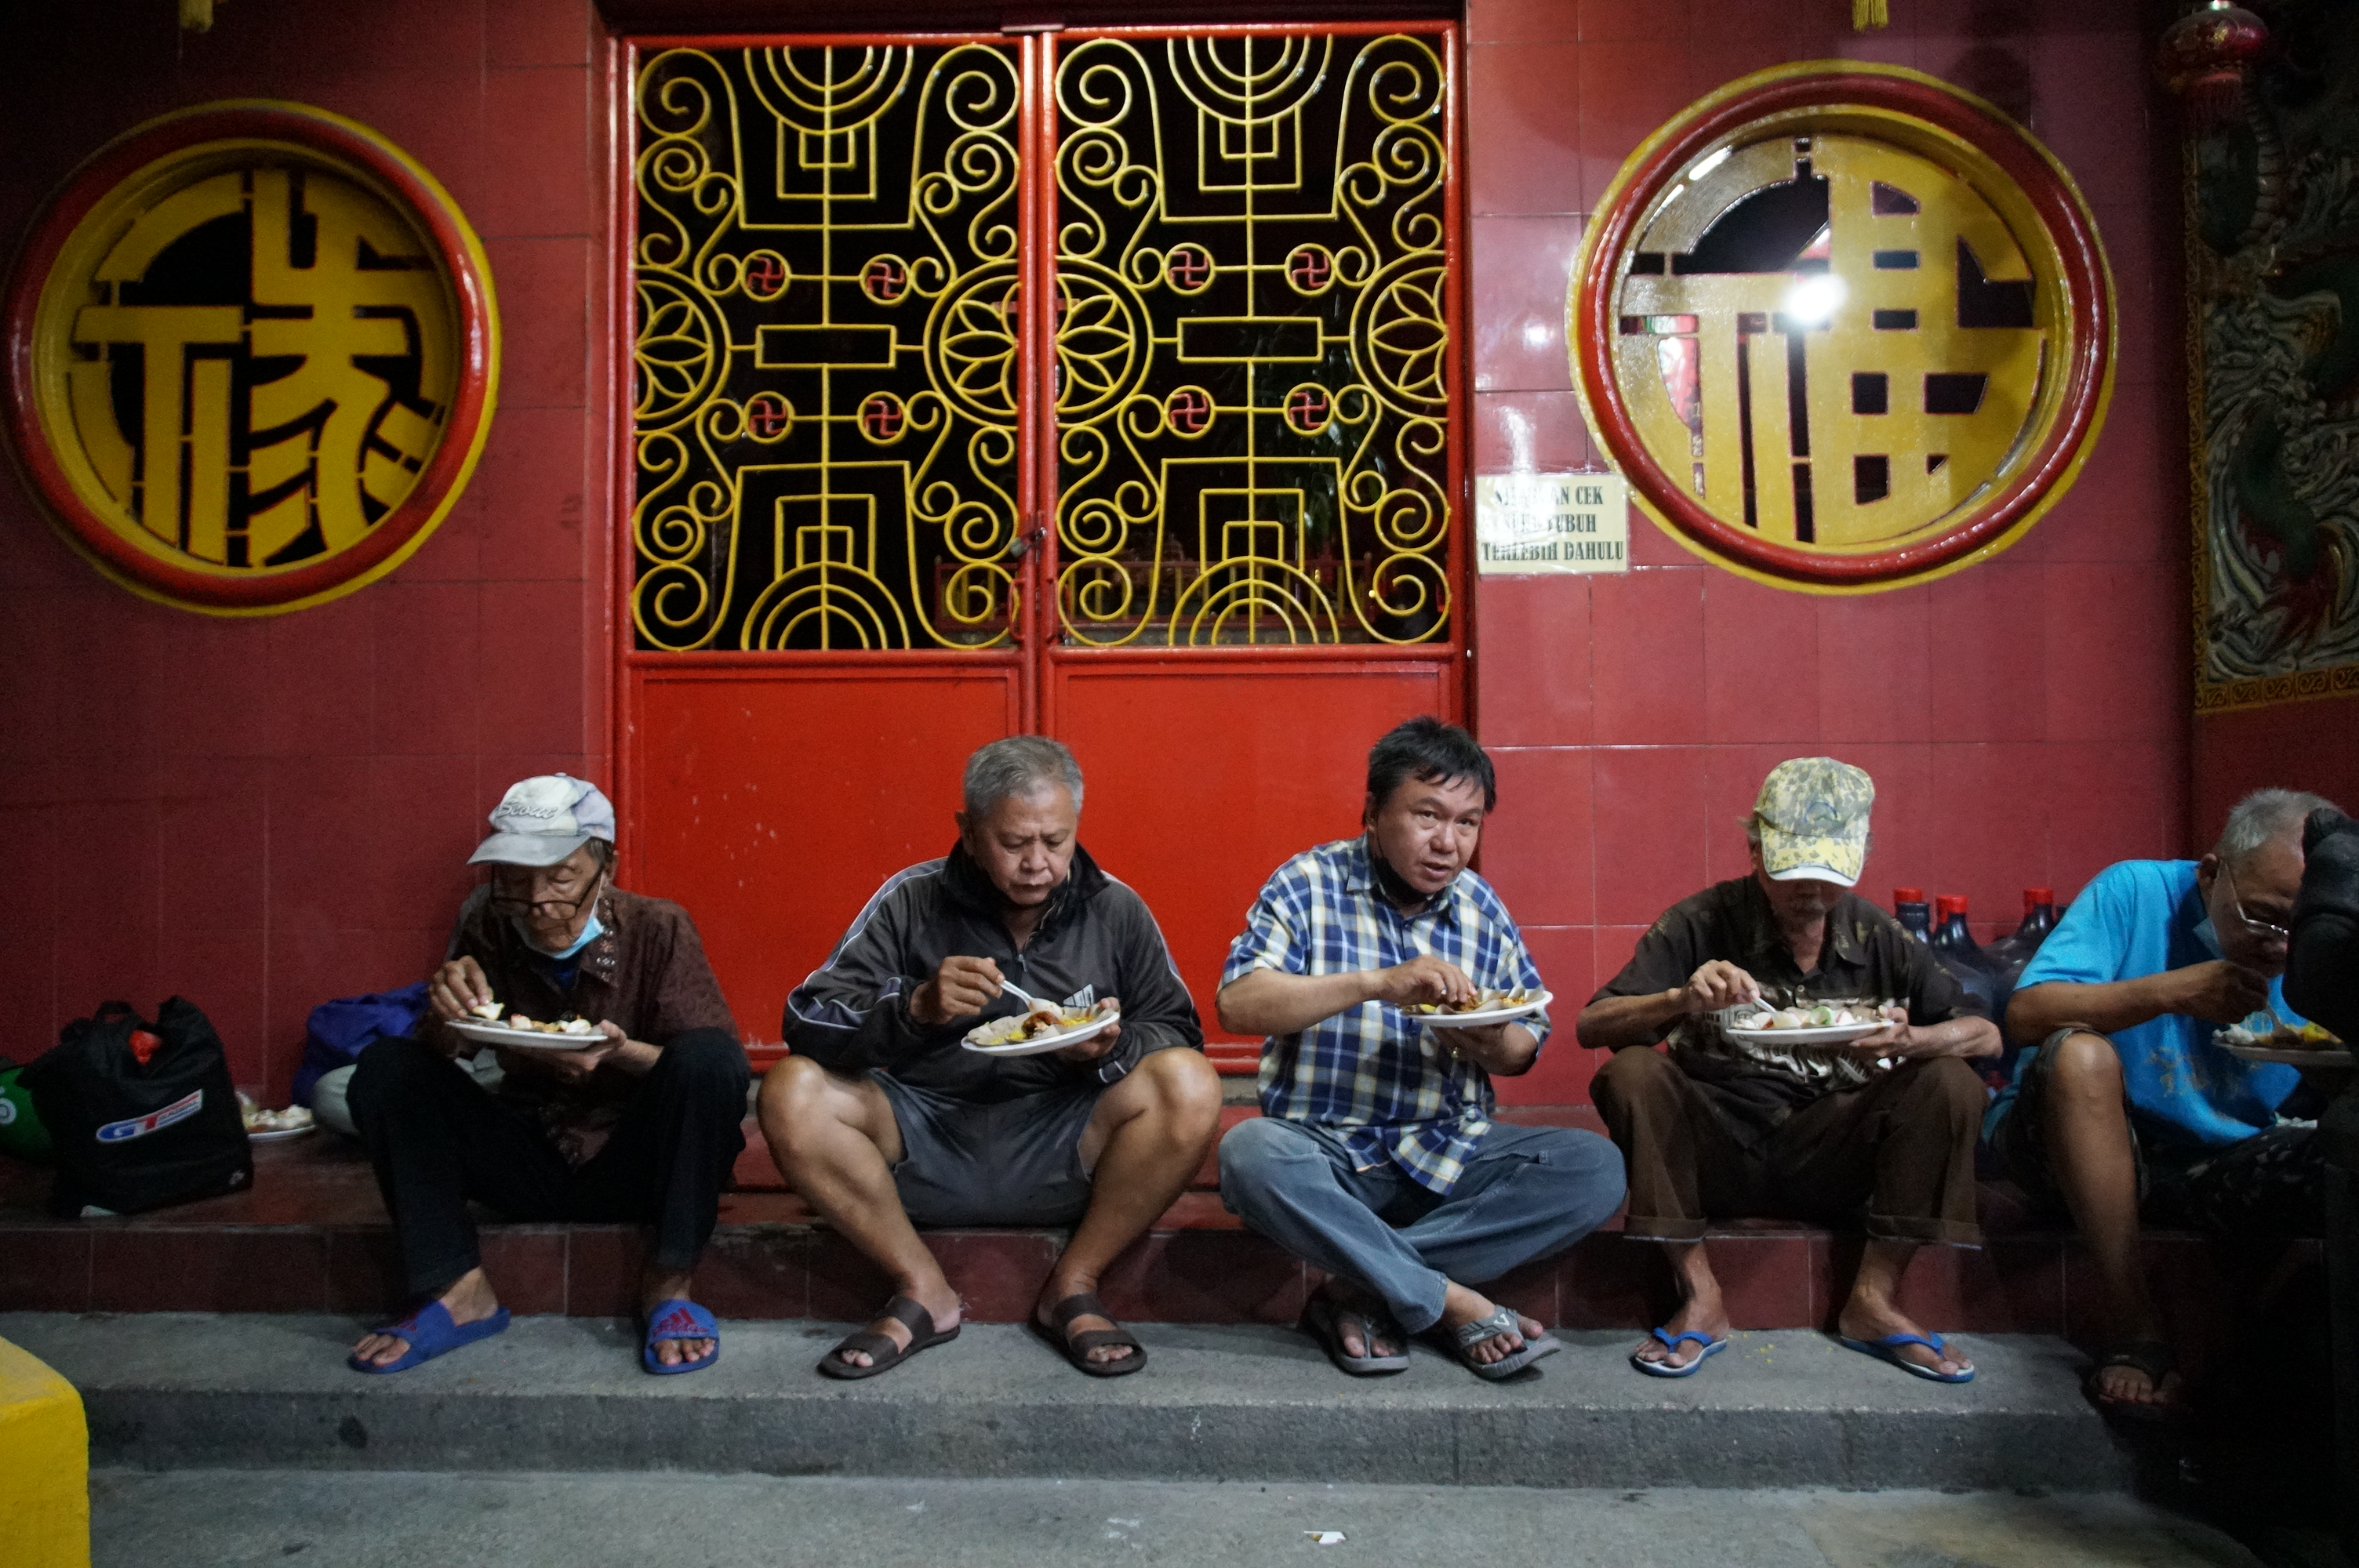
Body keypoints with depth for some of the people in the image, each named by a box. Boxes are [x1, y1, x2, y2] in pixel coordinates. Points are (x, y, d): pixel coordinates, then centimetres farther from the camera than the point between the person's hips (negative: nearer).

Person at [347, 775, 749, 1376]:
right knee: (384, 1068, -13)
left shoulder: (655, 929, -11)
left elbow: (718, 1060, -15)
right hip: (529, 1165, 3)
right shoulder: (486, 928, -2)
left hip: (634, 1166, -3)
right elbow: (433, 1058, -3)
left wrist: (620, 1052, -33)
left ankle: (669, 1282, -17)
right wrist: (444, 1019, -26)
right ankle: (459, 1291, -12)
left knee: (708, 1057, -31)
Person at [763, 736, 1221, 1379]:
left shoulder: (1115, 910, 2)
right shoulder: (911, 901, -2)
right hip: (926, 1146, 0)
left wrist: (1113, 1047, -17)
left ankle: (1073, 1287, -6)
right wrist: (916, 1007, -26)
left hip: (1063, 1156, 0)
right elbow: (808, 1019, -7)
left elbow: (1179, 1032, 6)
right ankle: (923, 1291, -6)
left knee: (1191, 1089, -25)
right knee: (791, 1093, -22)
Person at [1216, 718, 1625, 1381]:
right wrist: (1380, 983, -28)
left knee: (1596, 1170, -19)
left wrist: (1494, 1044, -13)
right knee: (1250, 1153, -35)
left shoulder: (1483, 909, 7)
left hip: (1447, 1154, 4)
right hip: (1326, 1152, -3)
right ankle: (1454, 1302, -20)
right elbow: (1237, 1004, -18)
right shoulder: (1308, 885, -4)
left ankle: (1360, 1289, -18)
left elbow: (1523, 1050, 13)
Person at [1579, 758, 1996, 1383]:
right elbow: (1591, 1026, -11)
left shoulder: (1879, 939, 3)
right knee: (1632, 1071, -28)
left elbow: (1986, 1034, 3)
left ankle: (1873, 1297, -9)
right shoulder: (1701, 924, -6)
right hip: (1716, 1154, -2)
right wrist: (1681, 1001, -31)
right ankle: (1700, 1296, -17)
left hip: (1831, 1162, 2)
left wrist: (1909, 1039, -20)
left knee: (1950, 1081, -18)